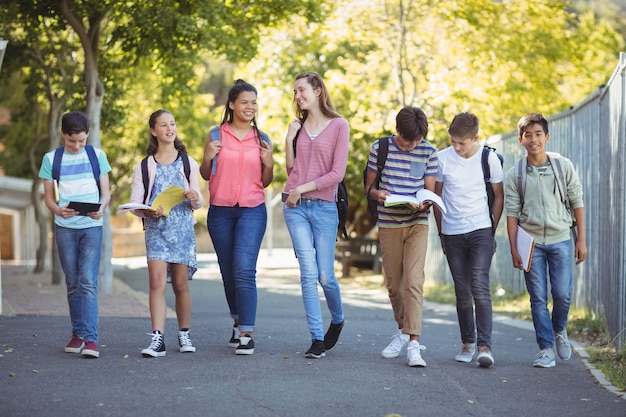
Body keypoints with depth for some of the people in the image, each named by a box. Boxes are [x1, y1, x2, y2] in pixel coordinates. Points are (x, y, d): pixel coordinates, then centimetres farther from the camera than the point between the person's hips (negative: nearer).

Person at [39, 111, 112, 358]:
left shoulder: (97, 156, 4)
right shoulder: (51, 159, 4)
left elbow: (105, 192, 5)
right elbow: (48, 197, 5)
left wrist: (101, 209, -16)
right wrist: (58, 210, -17)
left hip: (92, 226, -1)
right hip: (64, 227, 2)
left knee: (88, 282, -11)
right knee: (73, 284, 7)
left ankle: (91, 339, -15)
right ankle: (78, 333, 18)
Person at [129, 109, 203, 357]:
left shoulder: (188, 163, 10)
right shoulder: (144, 167, 8)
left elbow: (198, 203, 11)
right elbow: (134, 204, 5)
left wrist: (195, 198, -13)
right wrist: (148, 212, -16)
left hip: (182, 227, 1)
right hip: (156, 228, -1)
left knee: (180, 284, 4)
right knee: (157, 281, -13)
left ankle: (184, 334, 18)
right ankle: (157, 339, -16)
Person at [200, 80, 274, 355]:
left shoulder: (261, 139, 7)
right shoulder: (216, 136, 5)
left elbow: (265, 182, 13)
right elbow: (205, 175, 10)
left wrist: (268, 162, -7)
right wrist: (208, 157, -10)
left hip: (252, 211, -1)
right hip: (220, 211, 1)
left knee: (244, 270, -14)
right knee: (228, 271, 10)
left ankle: (246, 334, -13)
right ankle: (238, 321, 30)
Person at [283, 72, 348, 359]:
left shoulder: (339, 126, -2)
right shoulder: (298, 126, 12)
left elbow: (337, 173, -7)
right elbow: (291, 168, 14)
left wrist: (302, 189, -8)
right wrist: (289, 140, 1)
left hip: (324, 208, -3)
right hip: (295, 207, 3)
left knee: (325, 276, 1)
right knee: (309, 273, -6)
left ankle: (337, 321, 30)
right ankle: (317, 338, -2)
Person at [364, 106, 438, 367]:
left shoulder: (428, 152, 0)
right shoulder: (380, 148, 0)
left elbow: (429, 190, 5)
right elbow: (369, 185, 7)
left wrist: (424, 203, -18)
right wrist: (376, 193, -16)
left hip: (417, 223, -2)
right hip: (388, 224, 2)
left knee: (414, 281, -14)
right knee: (393, 284, 10)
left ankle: (413, 344, -17)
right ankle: (403, 330, 32)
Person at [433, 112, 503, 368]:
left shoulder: (489, 159, -2)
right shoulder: (442, 159, 0)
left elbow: (499, 196, 8)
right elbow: (436, 196, 11)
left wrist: (492, 231, 5)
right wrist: (441, 233, 10)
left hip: (481, 231, -2)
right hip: (452, 234, 2)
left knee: (480, 287, -14)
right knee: (462, 291, 7)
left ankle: (484, 346, -16)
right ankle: (467, 342, 19)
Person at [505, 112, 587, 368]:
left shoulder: (563, 166, 0)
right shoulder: (514, 175, 0)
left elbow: (577, 202, 4)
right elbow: (512, 213, 1)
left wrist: (581, 240, 1)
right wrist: (514, 248, -3)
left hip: (560, 240, 0)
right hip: (531, 242, 0)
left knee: (562, 294, -3)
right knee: (538, 298, -1)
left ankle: (559, 331, 26)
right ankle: (546, 349, 6)